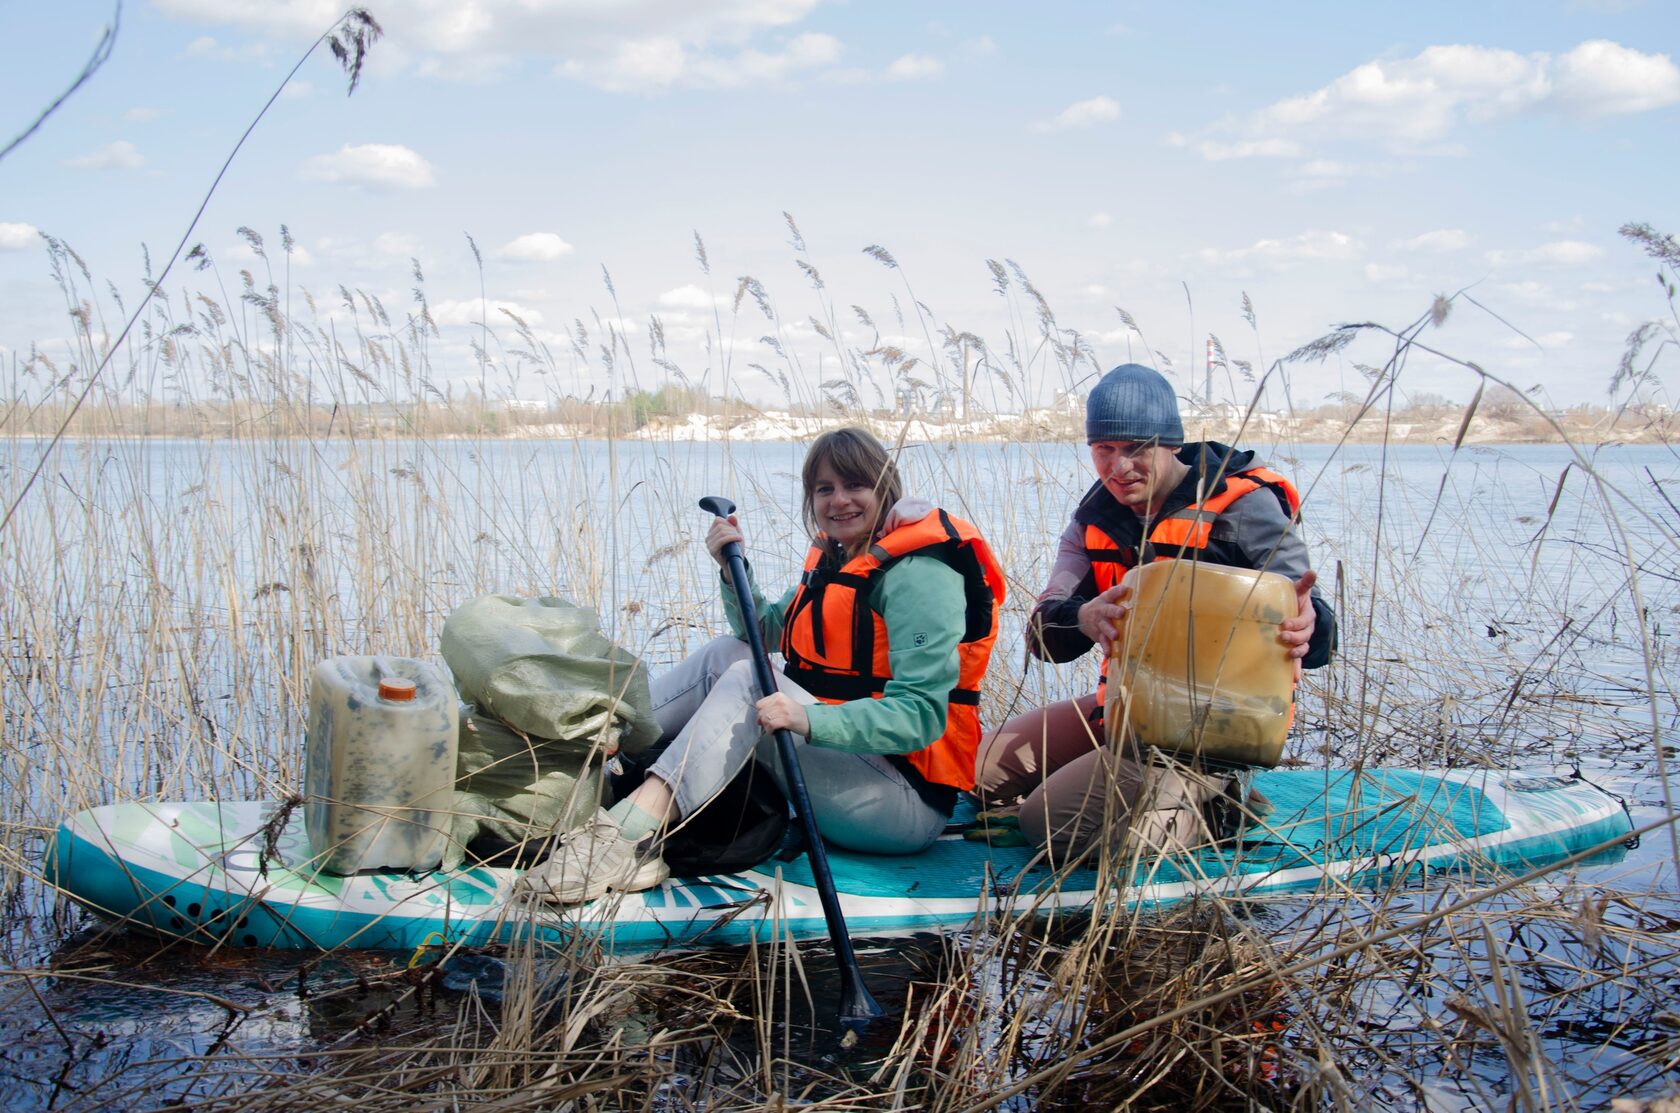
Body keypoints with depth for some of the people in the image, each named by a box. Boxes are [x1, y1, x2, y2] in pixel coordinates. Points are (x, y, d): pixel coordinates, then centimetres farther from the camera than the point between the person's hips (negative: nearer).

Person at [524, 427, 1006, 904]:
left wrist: (811, 720, -37)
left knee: (748, 680, -25)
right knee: (728, 654, 2)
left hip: (907, 803, -9)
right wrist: (733, 569, 2)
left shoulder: (920, 574, -15)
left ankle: (628, 831, -39)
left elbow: (921, 714, -24)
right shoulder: (835, 559, 14)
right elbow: (764, 630, 20)